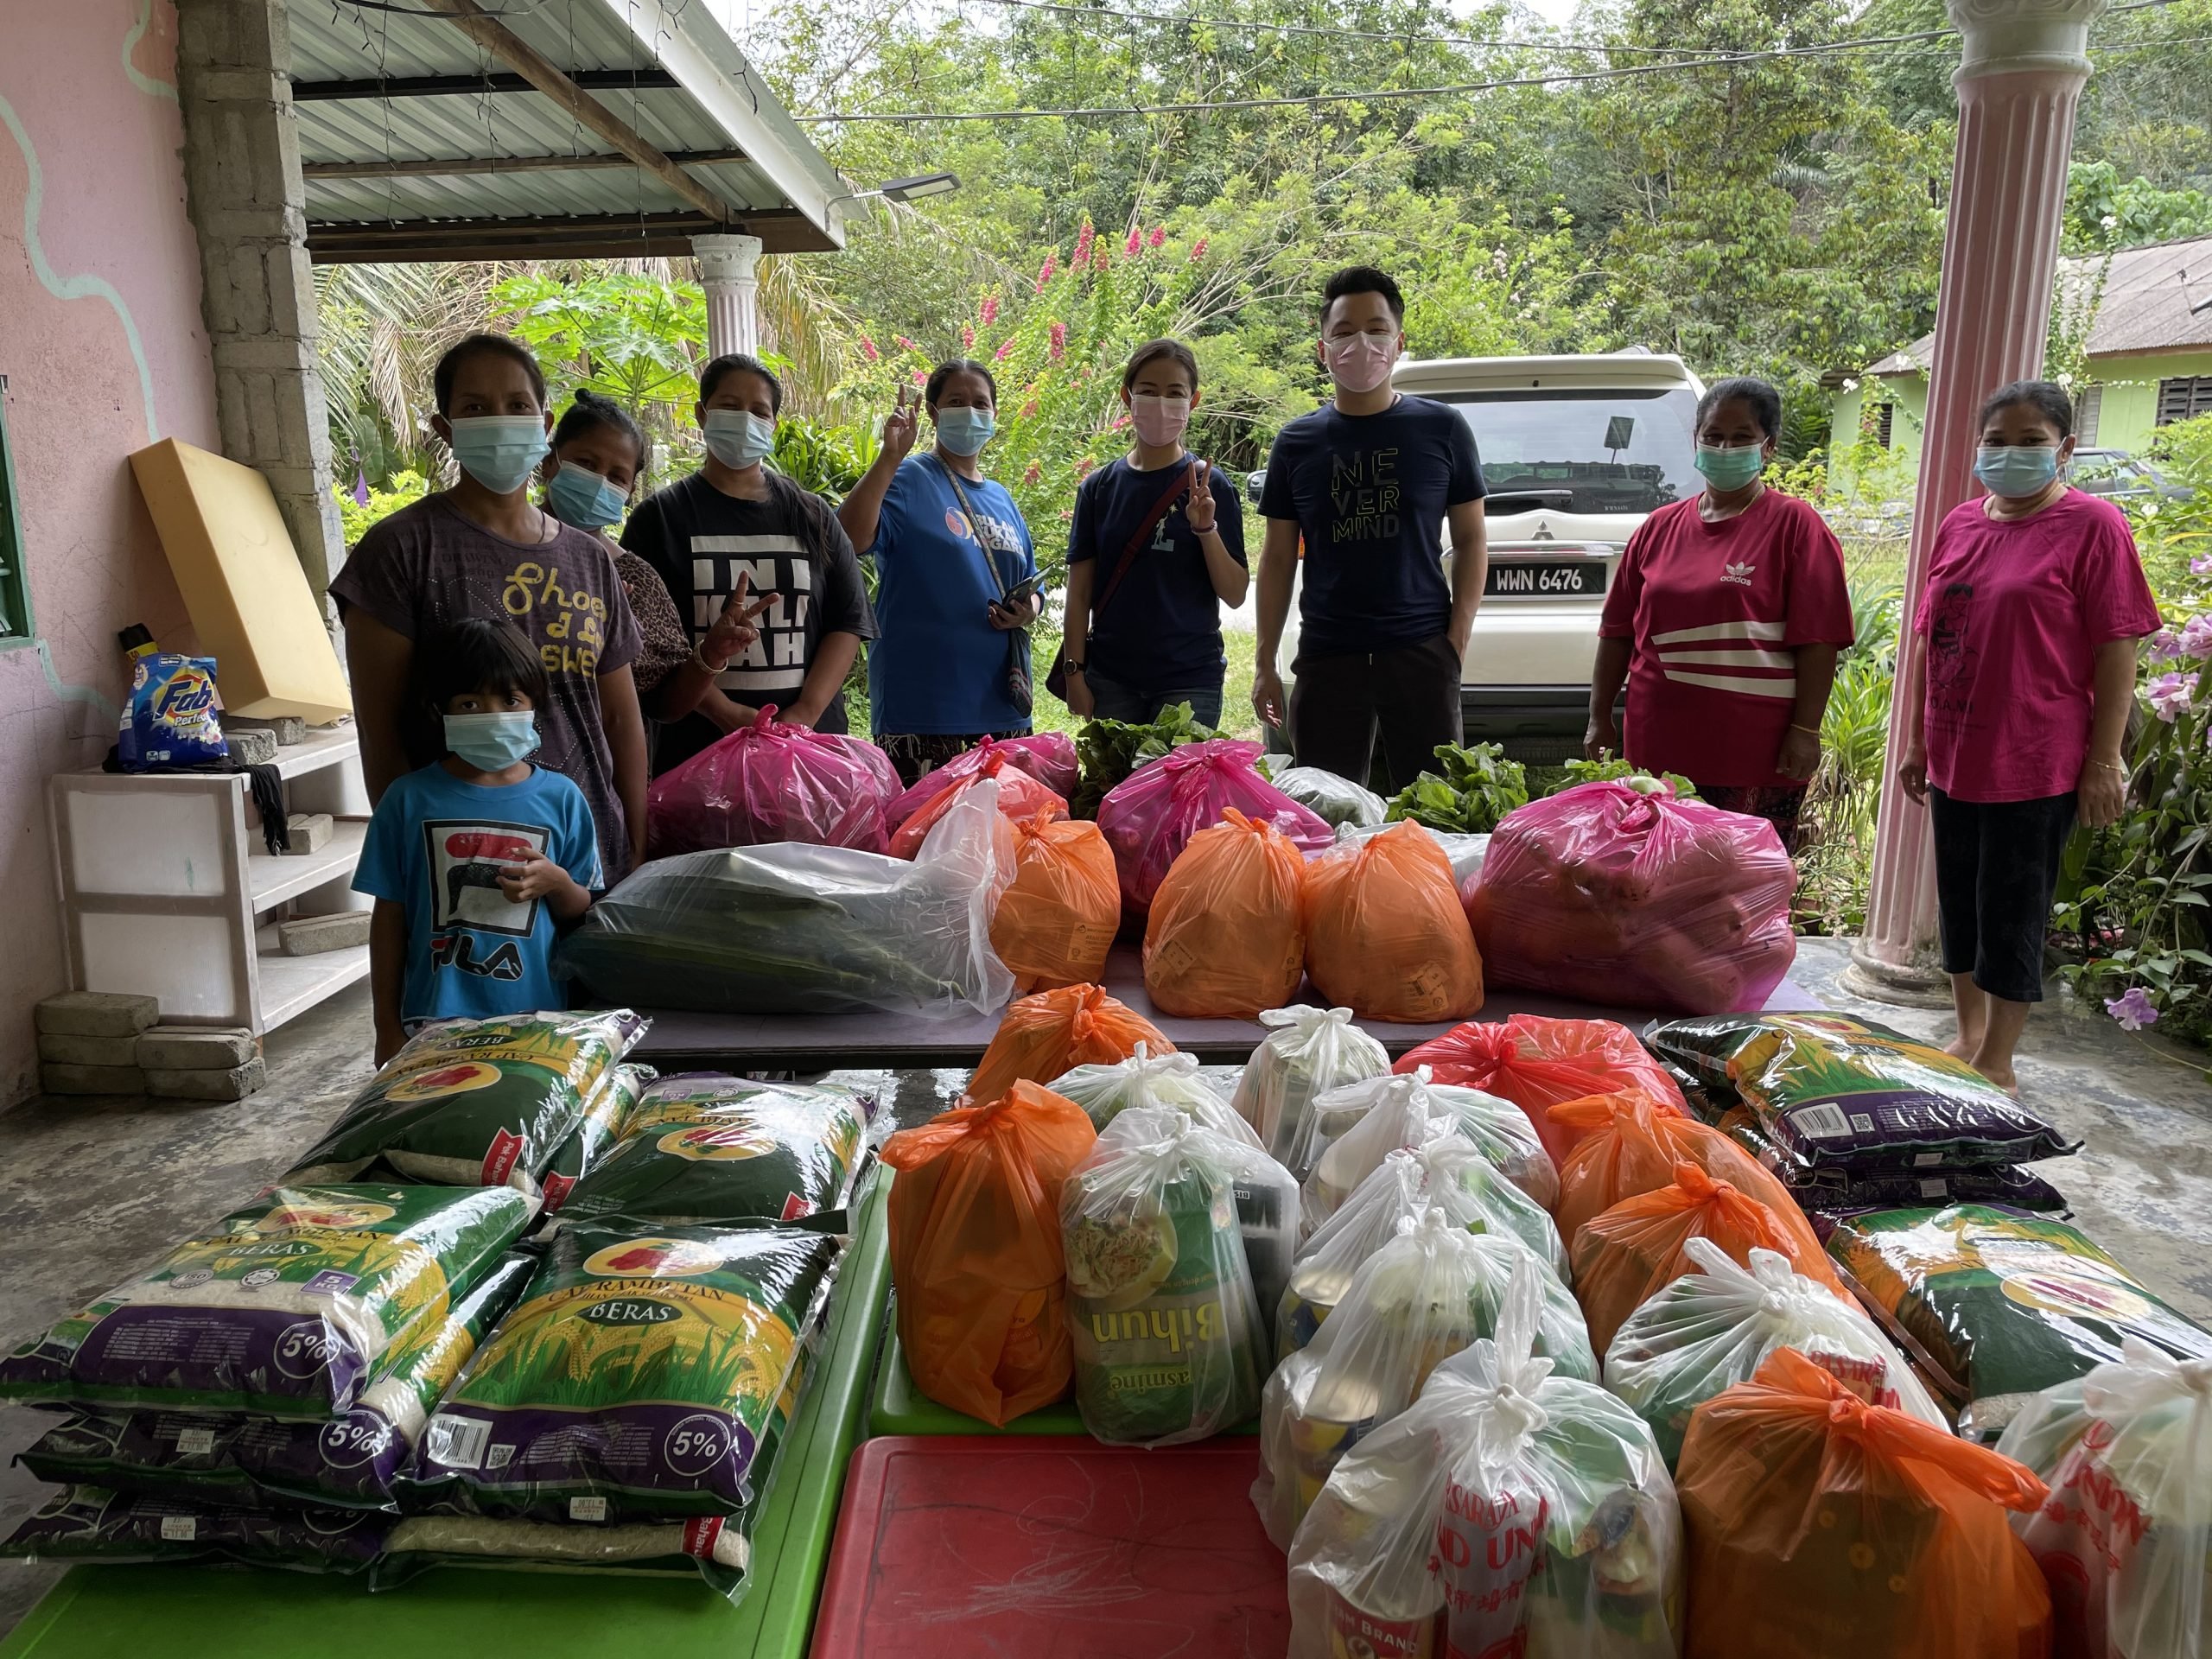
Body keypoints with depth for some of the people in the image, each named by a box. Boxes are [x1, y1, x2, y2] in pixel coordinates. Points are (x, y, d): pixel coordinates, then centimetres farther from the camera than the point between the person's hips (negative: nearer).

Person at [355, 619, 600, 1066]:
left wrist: (555, 882, -14)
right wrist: (388, 1028, 5)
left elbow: (582, 914, 7)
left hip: (538, 1018, 1)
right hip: (436, 1022, 0)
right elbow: (390, 919, 4)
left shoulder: (560, 799, 0)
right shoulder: (410, 799, -1)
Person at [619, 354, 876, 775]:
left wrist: (804, 714, -10)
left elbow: (848, 622, 5)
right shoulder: (660, 516, 5)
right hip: (694, 746, -1)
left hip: (808, 742, 2)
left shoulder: (812, 515, 11)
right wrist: (728, 714, -16)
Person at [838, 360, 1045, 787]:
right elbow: (851, 539, -21)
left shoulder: (1002, 499, 17)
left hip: (1001, 702, 7)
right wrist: (890, 456, -25)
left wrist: (1028, 609, 2)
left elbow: (1030, 587, 24)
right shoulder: (907, 480, -3)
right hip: (923, 705, -6)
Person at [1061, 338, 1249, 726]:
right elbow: (1080, 591, 5)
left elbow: (1235, 594, -4)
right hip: (1110, 677, 2)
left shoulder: (1210, 487, -2)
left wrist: (1207, 529, -18)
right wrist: (1074, 672, 0)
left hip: (1189, 680, -2)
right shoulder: (1099, 487, 4)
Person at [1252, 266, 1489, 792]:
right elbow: (1278, 560, 10)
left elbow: (1470, 541, 8)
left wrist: (1457, 640, -3)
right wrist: (1266, 665, 6)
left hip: (1422, 653, -1)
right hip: (1325, 658, 1)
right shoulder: (1296, 443, 7)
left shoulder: (1442, 429, 4)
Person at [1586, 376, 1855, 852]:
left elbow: (1817, 642, -6)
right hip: (1658, 747, 4)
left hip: (1754, 757, -4)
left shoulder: (1795, 526, -1)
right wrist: (1599, 718, 9)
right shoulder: (1661, 526, 12)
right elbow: (1618, 631, 12)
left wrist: (1805, 731, -12)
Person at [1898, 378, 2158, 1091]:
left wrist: (2104, 761, -12)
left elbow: (2117, 648, -8)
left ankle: (1996, 1065, 16)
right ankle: (1968, 1036, 32)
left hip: (2035, 765, -6)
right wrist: (1916, 742, 14)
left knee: (2012, 914, 2)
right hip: (1954, 758, 6)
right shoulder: (1959, 525, 10)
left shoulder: (2092, 525, -6)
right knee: (1959, 904, 15)